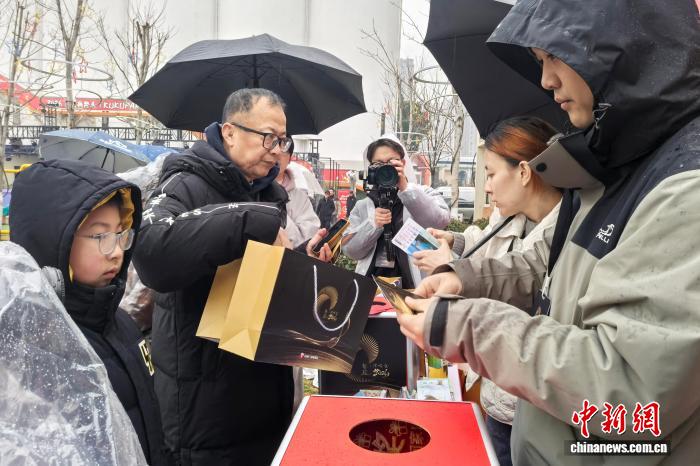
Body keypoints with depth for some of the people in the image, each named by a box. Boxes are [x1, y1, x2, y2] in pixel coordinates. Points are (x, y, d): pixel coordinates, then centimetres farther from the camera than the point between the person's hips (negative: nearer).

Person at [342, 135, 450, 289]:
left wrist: (405, 188, -18)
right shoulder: (362, 206, 12)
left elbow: (441, 221, -13)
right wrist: (373, 224, -11)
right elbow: (350, 250, 5)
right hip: (373, 280, 2)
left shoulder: (424, 194, 7)